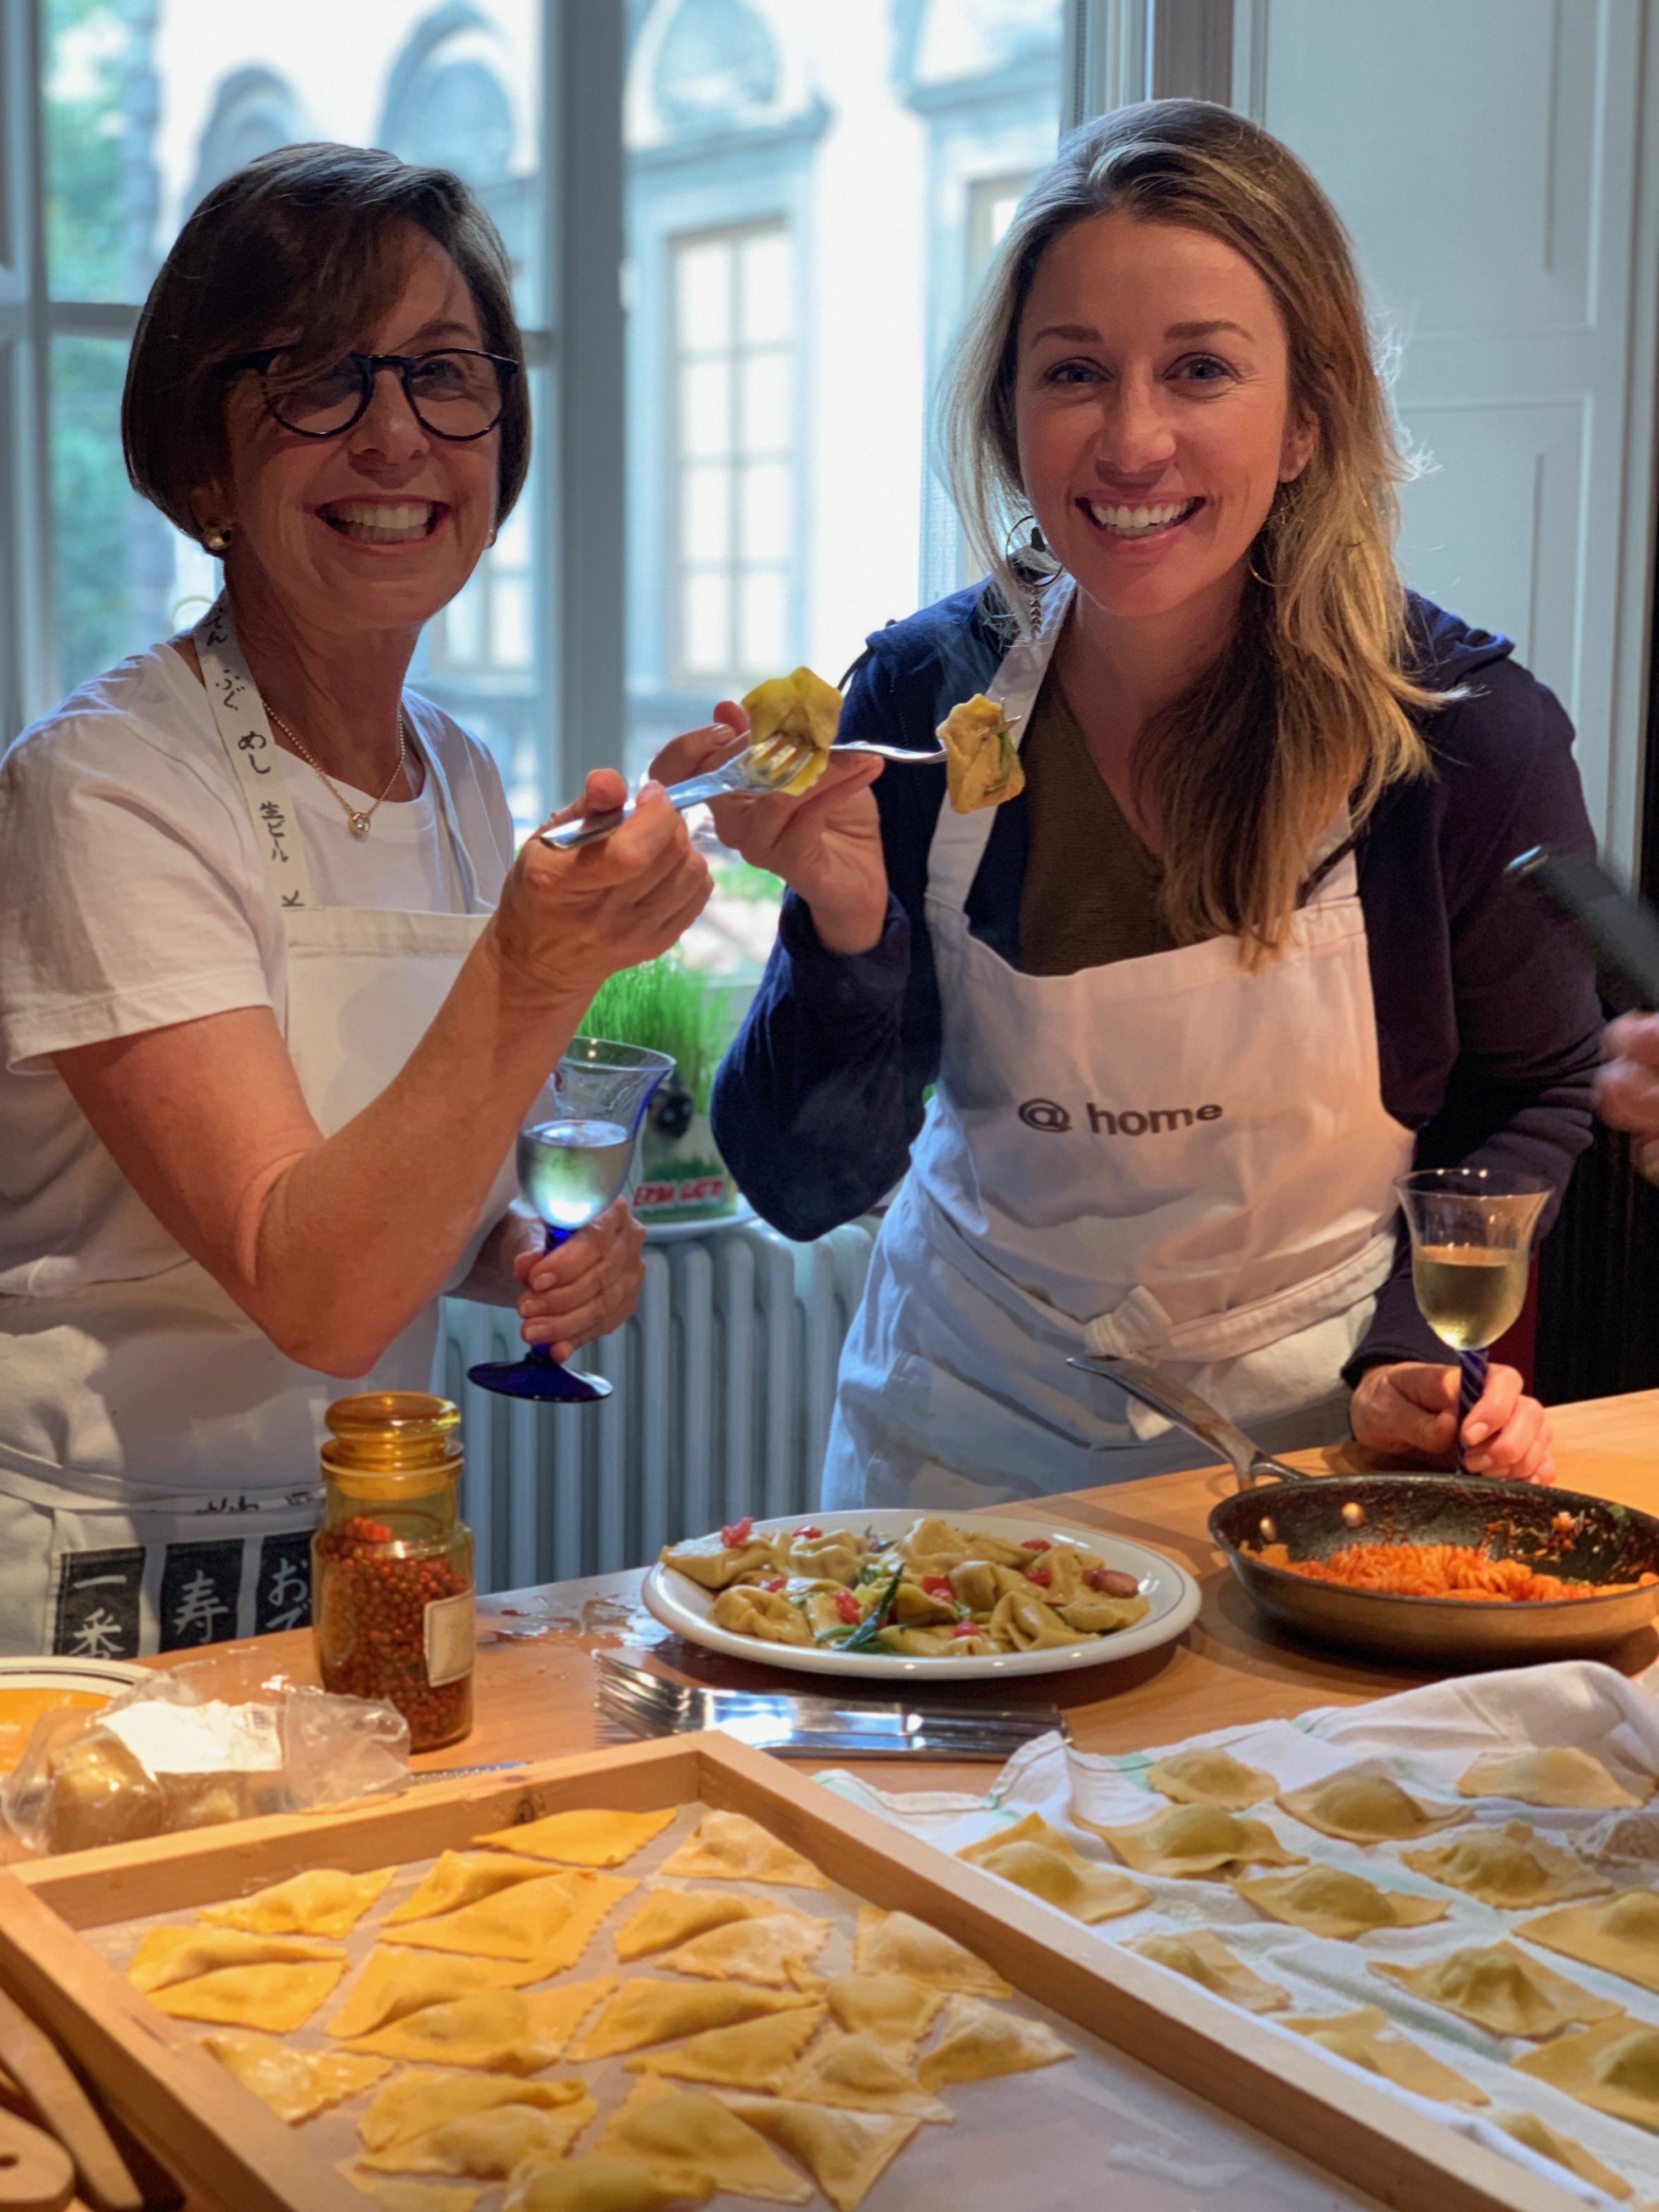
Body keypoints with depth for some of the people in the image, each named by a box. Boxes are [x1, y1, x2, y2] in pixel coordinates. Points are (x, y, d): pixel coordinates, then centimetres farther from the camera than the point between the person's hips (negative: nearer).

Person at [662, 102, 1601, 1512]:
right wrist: (842, 927, -31)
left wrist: (1427, 1363, -13)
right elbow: (807, 1186, -14)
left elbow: (1534, 1099, 1)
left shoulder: (1468, 732, -17)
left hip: (1309, 1445, -1)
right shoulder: (923, 701, -14)